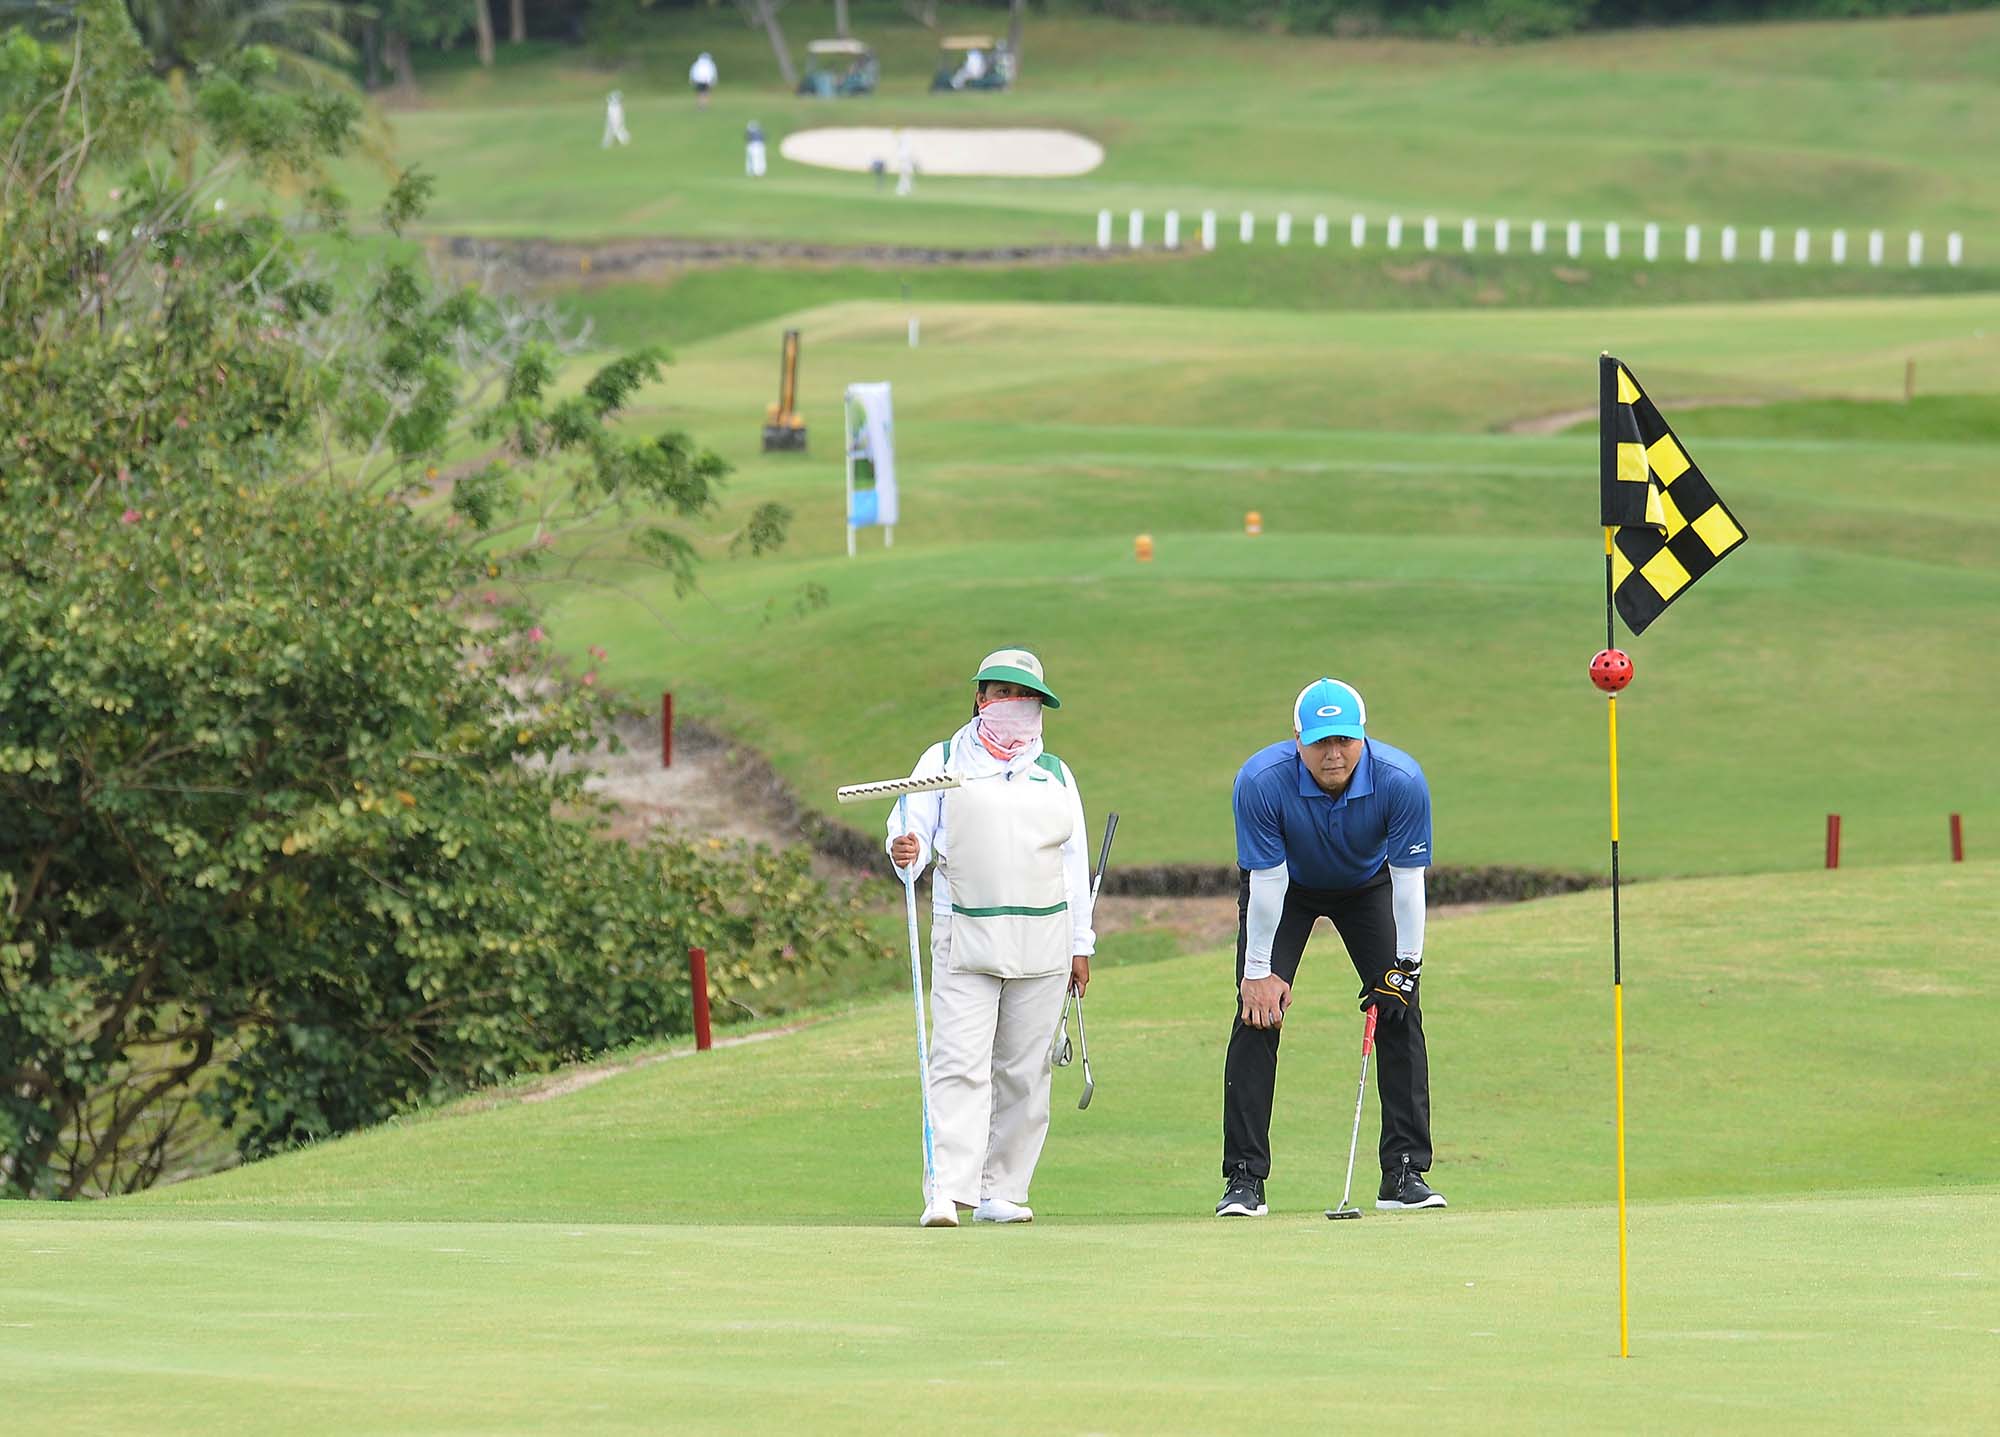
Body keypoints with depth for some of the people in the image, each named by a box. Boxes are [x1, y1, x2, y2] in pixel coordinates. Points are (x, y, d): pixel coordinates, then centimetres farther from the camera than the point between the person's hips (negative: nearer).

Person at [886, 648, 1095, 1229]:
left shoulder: (1055, 773, 16)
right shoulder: (944, 762, 8)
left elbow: (1074, 861, 16)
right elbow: (911, 832, 3)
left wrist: (1080, 946, 12)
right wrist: (903, 851, -22)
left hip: (1043, 943, 3)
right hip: (965, 939, -3)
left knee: (1024, 1072, 3)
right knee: (960, 1066, -13)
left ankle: (1002, 1191, 10)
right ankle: (947, 1191, -19)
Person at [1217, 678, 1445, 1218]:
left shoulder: (1401, 781, -32)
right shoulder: (1262, 781, -35)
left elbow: (1408, 879, -23)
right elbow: (1267, 881, -26)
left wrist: (1405, 968, -22)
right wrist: (1258, 970, -21)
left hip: (1367, 886, 1)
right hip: (1286, 889, -1)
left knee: (1399, 1012, -9)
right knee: (1257, 1014, -13)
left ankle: (1405, 1173, -2)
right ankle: (1244, 1178, -10)